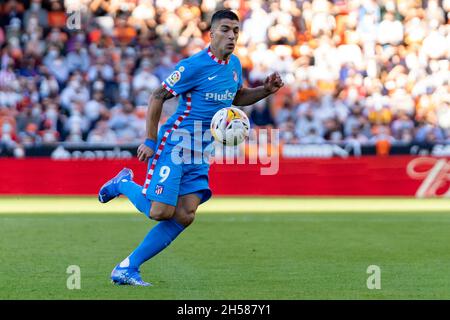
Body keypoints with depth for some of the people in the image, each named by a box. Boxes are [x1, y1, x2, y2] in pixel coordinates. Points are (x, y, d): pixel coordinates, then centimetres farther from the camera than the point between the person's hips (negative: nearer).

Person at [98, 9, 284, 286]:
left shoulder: (234, 64, 8)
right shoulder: (194, 66, -16)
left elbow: (236, 97, 26)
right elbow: (158, 97, -11)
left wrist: (265, 90, 8)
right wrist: (150, 141, -13)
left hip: (201, 154, 7)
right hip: (174, 145, -7)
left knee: (185, 216, -4)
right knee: (160, 212, -12)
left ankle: (127, 268, 2)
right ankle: (124, 184, 20)